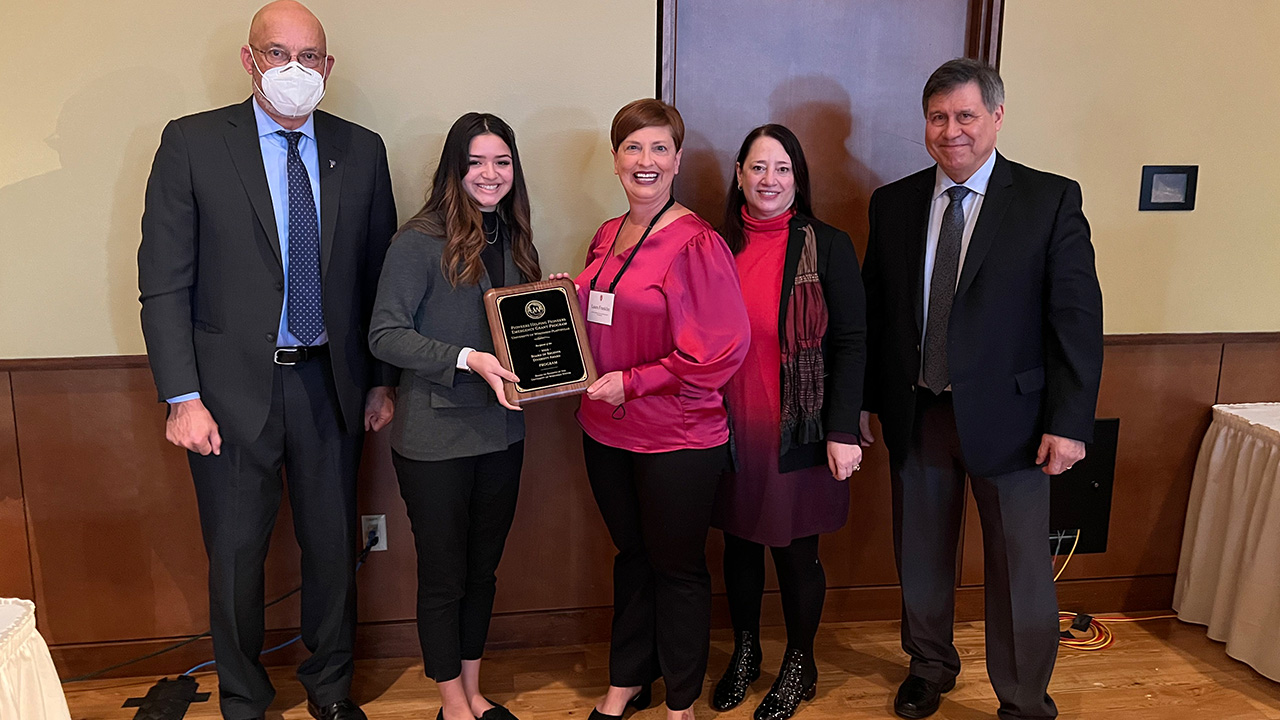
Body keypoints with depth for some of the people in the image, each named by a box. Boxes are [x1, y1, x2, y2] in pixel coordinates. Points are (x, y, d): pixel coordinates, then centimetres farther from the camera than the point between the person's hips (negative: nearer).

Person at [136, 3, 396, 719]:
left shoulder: (361, 150, 4)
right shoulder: (191, 143, -4)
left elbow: (378, 275, 7)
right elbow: (164, 283, -6)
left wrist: (382, 381, 6)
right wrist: (183, 398, -12)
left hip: (330, 384, 3)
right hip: (233, 388, -2)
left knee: (334, 545, 14)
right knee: (235, 554, 12)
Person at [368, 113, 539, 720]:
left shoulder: (513, 239, 8)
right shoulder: (421, 241, -12)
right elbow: (385, 335, -15)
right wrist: (467, 360, -24)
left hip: (501, 431, 6)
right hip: (435, 437, -6)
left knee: (483, 568, 18)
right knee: (444, 575, 8)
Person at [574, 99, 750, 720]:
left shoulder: (697, 243, -15)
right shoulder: (606, 238, 8)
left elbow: (722, 348, -19)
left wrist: (632, 382, -18)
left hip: (677, 436, -6)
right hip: (606, 429, 6)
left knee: (677, 568, 10)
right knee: (631, 557, 20)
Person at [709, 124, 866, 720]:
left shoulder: (828, 247, -6)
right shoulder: (718, 244, 3)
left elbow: (850, 343, -7)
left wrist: (843, 432, -12)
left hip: (799, 432, -3)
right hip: (731, 429, 3)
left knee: (797, 551, 9)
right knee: (739, 542, 16)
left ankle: (799, 663, 31)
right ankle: (744, 652, 37)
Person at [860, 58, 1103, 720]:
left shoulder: (1051, 200, -5)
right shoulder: (893, 204, 4)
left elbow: (1077, 317, -8)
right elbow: (873, 311, 6)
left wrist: (1069, 421, -13)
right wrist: (863, 400, 5)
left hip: (1006, 417, -2)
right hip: (915, 416, 3)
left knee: (1021, 571, 8)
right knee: (921, 558, 18)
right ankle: (930, 666, 42)